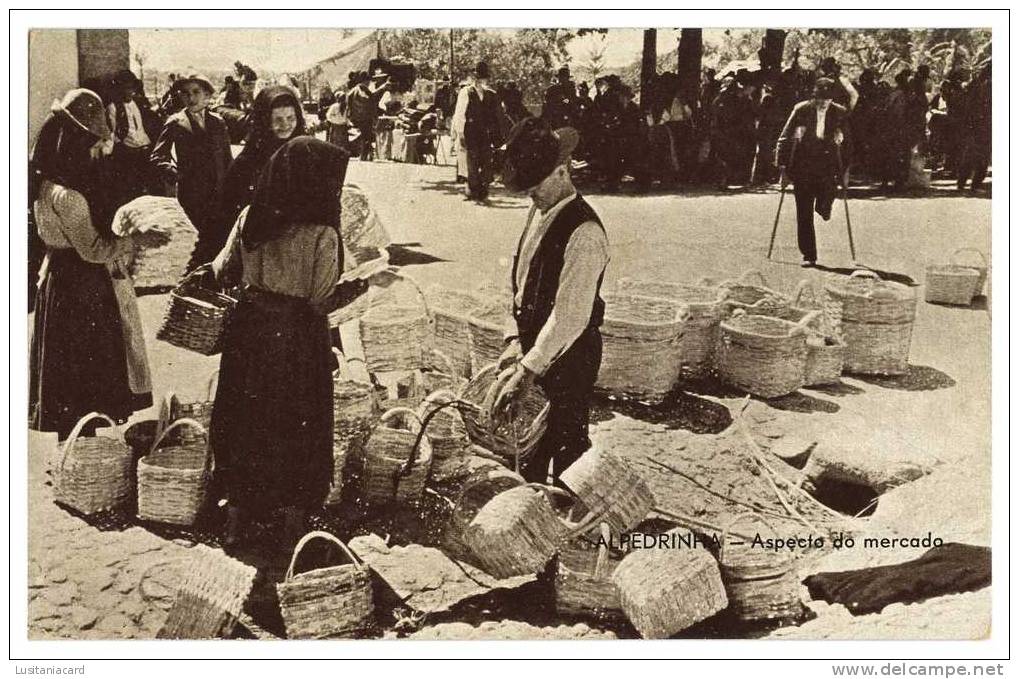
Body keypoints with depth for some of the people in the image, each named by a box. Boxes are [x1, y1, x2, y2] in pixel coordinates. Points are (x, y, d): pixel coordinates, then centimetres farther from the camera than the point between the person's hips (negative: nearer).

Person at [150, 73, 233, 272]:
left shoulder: (218, 122, 11)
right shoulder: (176, 123, 0)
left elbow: (227, 158, 16)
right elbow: (157, 157, 1)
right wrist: (176, 176, -10)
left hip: (218, 194, 4)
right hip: (191, 194, -3)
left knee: (218, 243, 2)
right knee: (194, 246, -3)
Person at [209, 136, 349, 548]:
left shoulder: (250, 219, -4)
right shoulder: (322, 234, -19)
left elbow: (223, 273, 7)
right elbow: (322, 302, -14)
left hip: (249, 331, 5)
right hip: (297, 340, -4)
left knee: (244, 424, 18)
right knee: (296, 433, 13)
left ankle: (235, 525, 31)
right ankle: (293, 529, 25)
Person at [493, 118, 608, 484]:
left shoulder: (584, 232, -24)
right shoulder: (540, 211, 5)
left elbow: (570, 316, -26)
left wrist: (528, 369, -24)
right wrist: (515, 340, 1)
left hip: (567, 354, -9)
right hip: (533, 344, 9)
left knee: (567, 443, 6)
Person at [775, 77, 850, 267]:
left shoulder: (840, 114, 1)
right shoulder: (801, 109, -3)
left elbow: (846, 143, 13)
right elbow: (785, 138, 0)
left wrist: (845, 169, 9)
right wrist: (783, 167, -4)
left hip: (827, 162, 1)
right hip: (802, 165, 0)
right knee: (804, 214, -2)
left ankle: (824, 206, 15)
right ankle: (808, 255, 8)